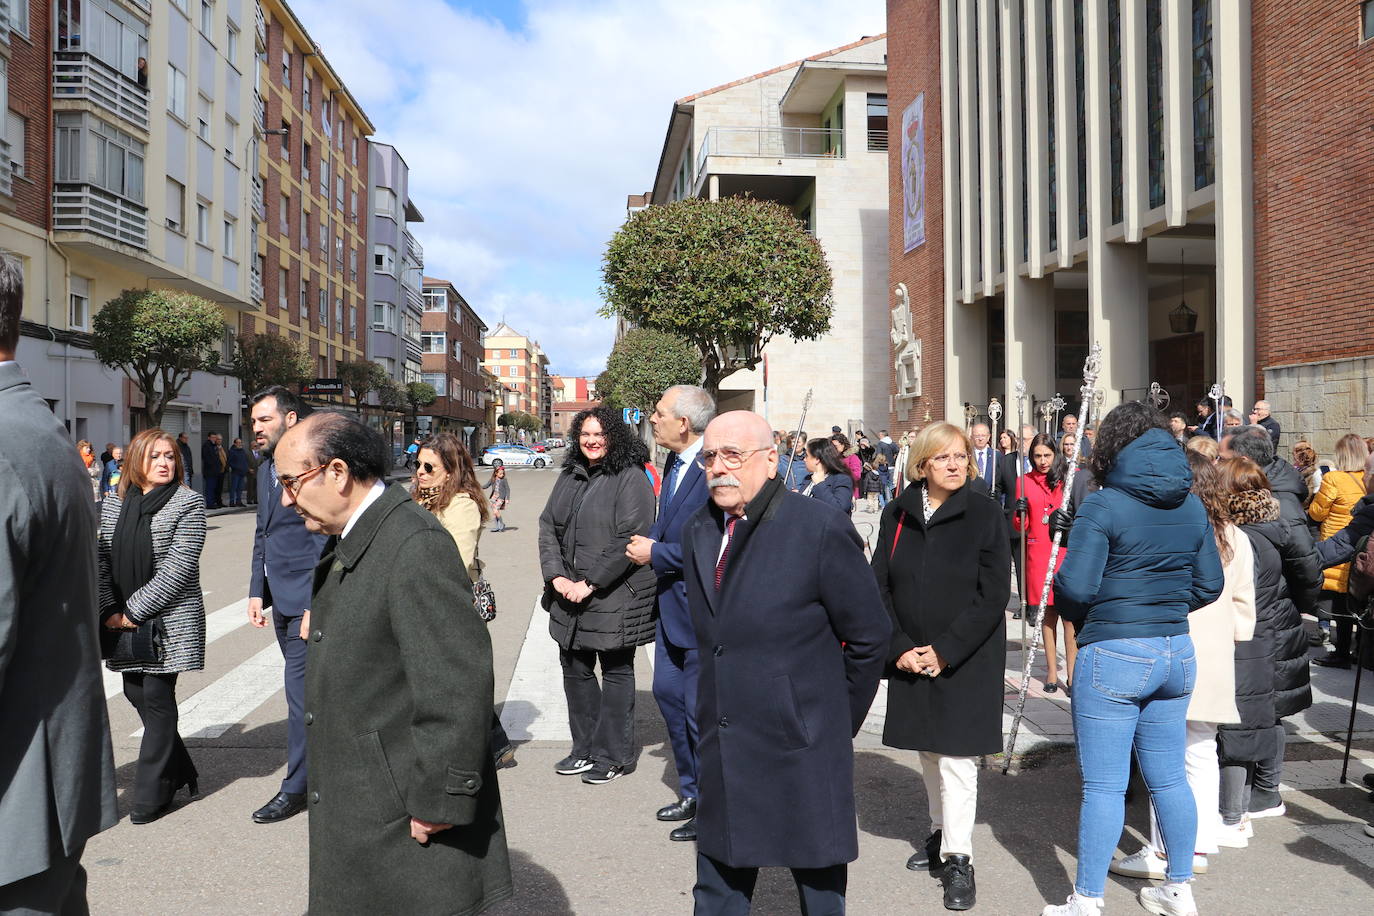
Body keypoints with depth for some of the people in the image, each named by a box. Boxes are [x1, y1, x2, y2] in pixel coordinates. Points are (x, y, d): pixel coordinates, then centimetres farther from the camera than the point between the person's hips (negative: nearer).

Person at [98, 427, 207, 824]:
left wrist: (135, 610, -14)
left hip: (170, 620, -5)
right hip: (124, 622, 5)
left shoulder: (188, 502, -6)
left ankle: (151, 794, 11)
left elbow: (178, 566, -12)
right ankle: (180, 772, 28)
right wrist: (109, 610, -5)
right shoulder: (113, 504, 9)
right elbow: (102, 560, 7)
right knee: (136, 694, 10)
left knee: (157, 699, -1)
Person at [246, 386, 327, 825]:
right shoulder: (267, 468, 13)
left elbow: (326, 541, -18)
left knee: (300, 687, -4)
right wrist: (256, 590, 13)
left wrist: (316, 605, -20)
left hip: (307, 599, -9)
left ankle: (296, 787, 7)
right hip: (280, 599, 9)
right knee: (306, 685, 18)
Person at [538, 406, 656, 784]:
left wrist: (589, 583, -18)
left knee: (616, 672, 5)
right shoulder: (569, 477, 12)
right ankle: (585, 749, 29)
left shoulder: (631, 479, -10)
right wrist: (556, 575, -5)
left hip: (614, 596, -7)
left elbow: (630, 539, -18)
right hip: (569, 595, 7)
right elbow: (548, 526, 9)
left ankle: (613, 756, 17)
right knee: (575, 670, 14)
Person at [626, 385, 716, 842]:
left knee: (700, 709, 3)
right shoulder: (675, 463, 9)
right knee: (668, 693, 19)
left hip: (701, 611, -10)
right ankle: (691, 792, 36)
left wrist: (656, 553, -18)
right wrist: (648, 539, 1)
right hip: (672, 606, 10)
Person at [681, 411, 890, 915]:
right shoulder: (697, 532, 6)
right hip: (722, 753, 6)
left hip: (802, 756, -5)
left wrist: (836, 719, 0)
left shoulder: (821, 529, -14)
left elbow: (869, 636, -7)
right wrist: (722, 705, 11)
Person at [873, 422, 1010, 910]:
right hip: (911, 659, 4)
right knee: (928, 750, 15)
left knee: (955, 756, -4)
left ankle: (958, 859, 9)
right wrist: (900, 648, -9)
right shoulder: (898, 515, 1)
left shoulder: (986, 515, -8)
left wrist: (944, 651, -16)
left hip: (967, 659, -4)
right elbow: (880, 587, 2)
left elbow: (994, 595, -12)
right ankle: (941, 832, 34)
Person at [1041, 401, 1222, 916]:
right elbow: (1209, 586, 11)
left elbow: (1075, 586, -18)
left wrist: (1078, 618, 2)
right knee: (1169, 778, 18)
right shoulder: (1192, 507, 6)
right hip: (1176, 652, 7)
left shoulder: (1104, 506, -13)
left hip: (1113, 657, -6)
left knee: (1104, 786, 0)